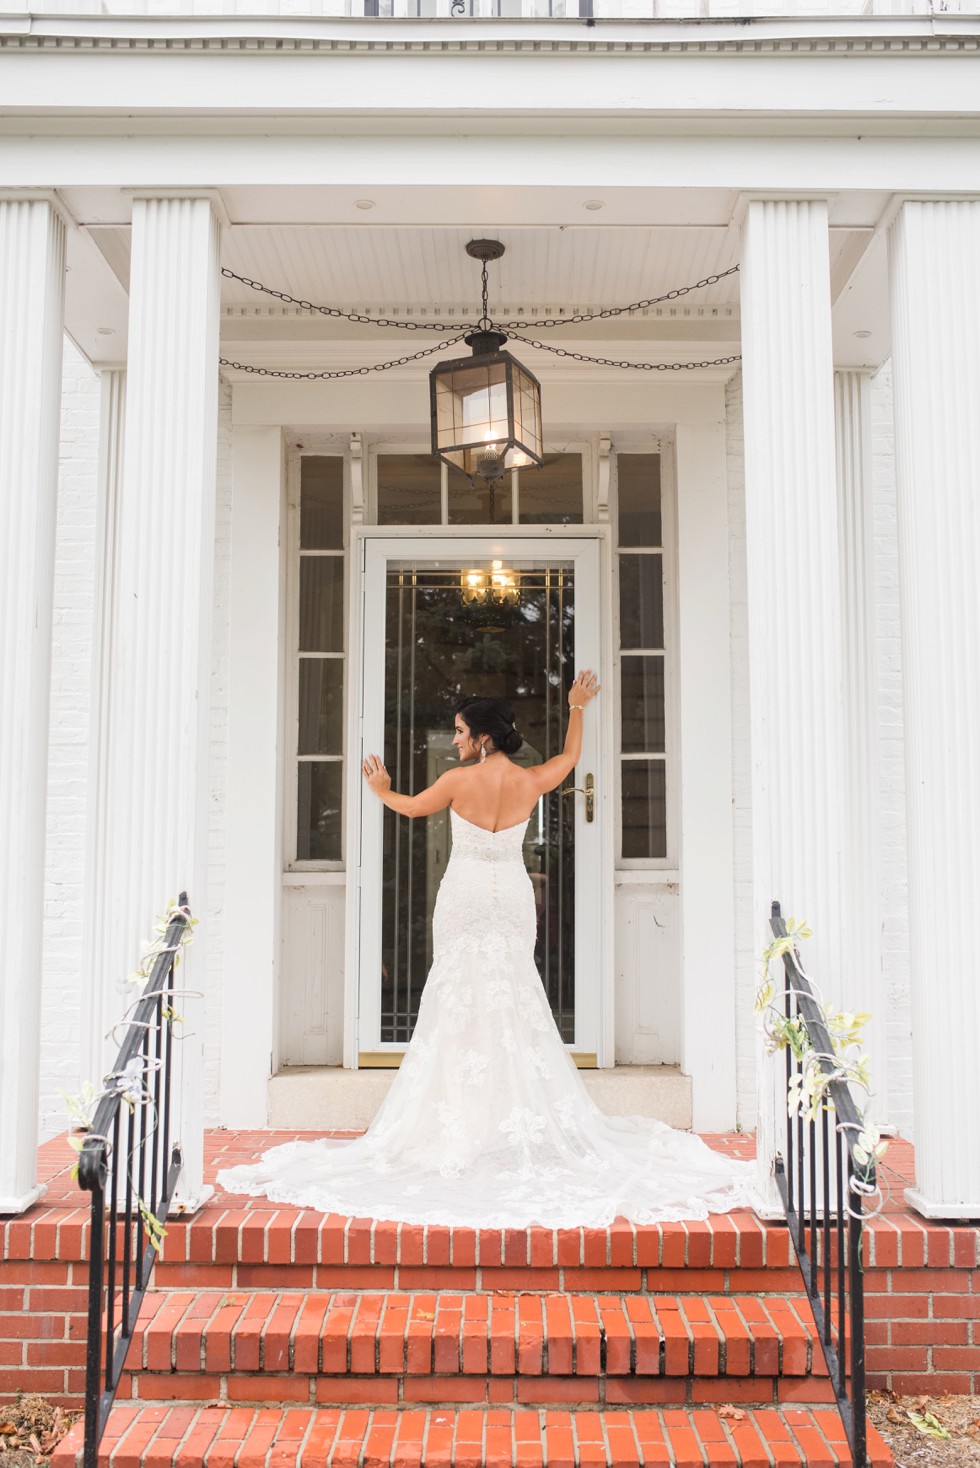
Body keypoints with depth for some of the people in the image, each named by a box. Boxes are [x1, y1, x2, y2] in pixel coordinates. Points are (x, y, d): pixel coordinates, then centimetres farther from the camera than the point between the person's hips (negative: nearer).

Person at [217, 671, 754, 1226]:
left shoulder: (459, 780, -12)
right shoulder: (531, 781, -3)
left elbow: (414, 807, 7)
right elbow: (571, 757, 18)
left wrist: (382, 790, 27)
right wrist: (578, 709, 31)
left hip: (465, 898, -3)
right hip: (513, 898, 3)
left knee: (461, 997, 4)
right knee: (513, 997, 9)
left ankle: (462, 1119, 8)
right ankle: (521, 1113, 13)